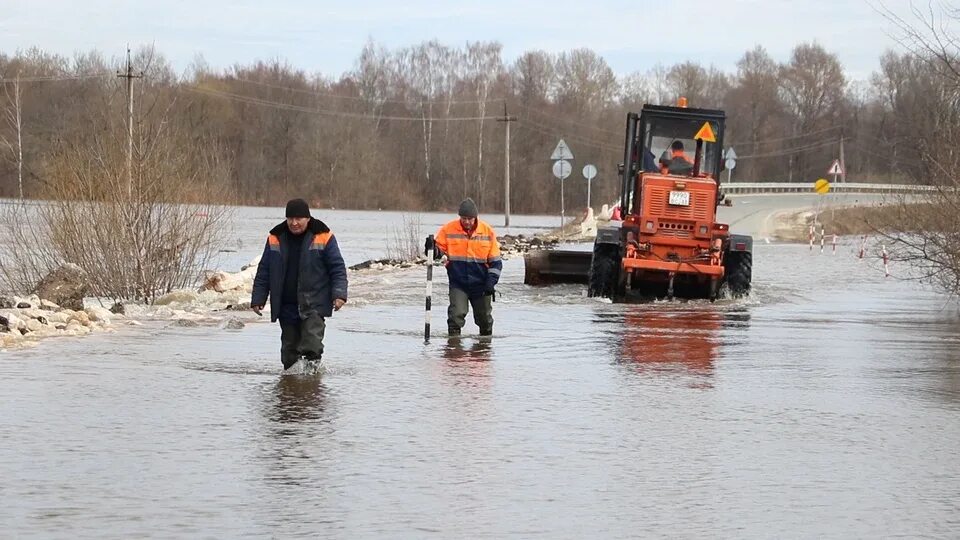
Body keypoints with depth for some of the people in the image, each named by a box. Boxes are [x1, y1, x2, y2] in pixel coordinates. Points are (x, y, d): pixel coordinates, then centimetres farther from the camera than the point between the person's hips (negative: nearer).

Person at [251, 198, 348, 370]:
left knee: (312, 343, -17)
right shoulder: (275, 238, 5)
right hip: (286, 306, 4)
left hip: (313, 304, -4)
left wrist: (339, 294, -13)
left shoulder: (323, 237, -4)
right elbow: (263, 271, 11)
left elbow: (338, 268, -1)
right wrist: (258, 299, 6)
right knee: (289, 346, 10)